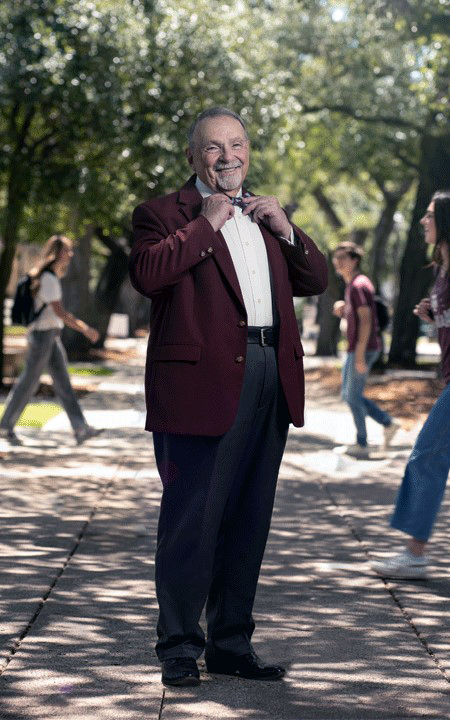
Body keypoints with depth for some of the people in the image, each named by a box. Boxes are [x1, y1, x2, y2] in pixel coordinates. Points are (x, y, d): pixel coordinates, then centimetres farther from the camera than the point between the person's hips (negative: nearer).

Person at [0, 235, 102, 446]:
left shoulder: (52, 276, 12)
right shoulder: (48, 278, -18)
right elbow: (59, 311, -24)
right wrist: (85, 330, -24)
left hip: (52, 336, 10)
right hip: (42, 335, -10)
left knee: (63, 382, 3)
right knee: (29, 383, -1)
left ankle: (80, 428, -1)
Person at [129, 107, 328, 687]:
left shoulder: (263, 215, 22)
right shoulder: (162, 213, 3)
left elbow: (315, 281, 18)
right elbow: (146, 274, -16)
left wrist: (285, 230, 3)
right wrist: (205, 225, -12)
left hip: (270, 379, 6)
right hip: (204, 381, -6)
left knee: (248, 520, 11)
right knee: (193, 519, -5)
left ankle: (231, 643, 20)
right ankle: (179, 646, 6)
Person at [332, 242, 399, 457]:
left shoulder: (359, 285, -16)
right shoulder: (351, 284, 15)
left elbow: (366, 321, -22)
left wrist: (360, 355, -26)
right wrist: (341, 309, 2)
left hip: (363, 349, -10)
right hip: (354, 350, 10)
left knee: (353, 396, -2)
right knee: (348, 395, 14)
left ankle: (361, 444, 7)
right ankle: (388, 423, 16)